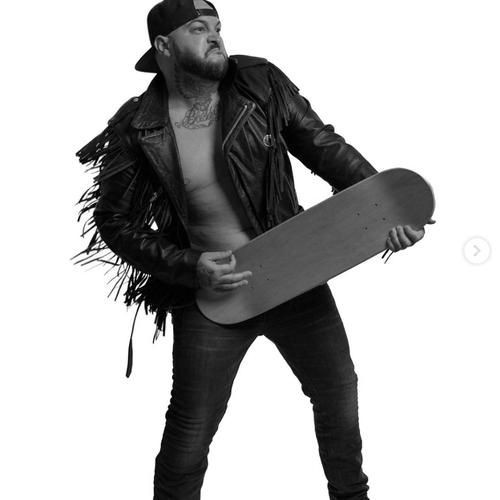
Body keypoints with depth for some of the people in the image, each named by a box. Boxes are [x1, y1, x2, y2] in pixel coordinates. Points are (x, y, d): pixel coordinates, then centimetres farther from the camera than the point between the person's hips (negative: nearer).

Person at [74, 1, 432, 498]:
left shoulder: (261, 85, -5)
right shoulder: (137, 130, -10)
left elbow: (325, 148, -1)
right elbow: (115, 223, -3)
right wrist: (190, 267, -14)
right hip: (212, 294, -3)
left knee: (339, 392, 16)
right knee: (191, 429, 2)